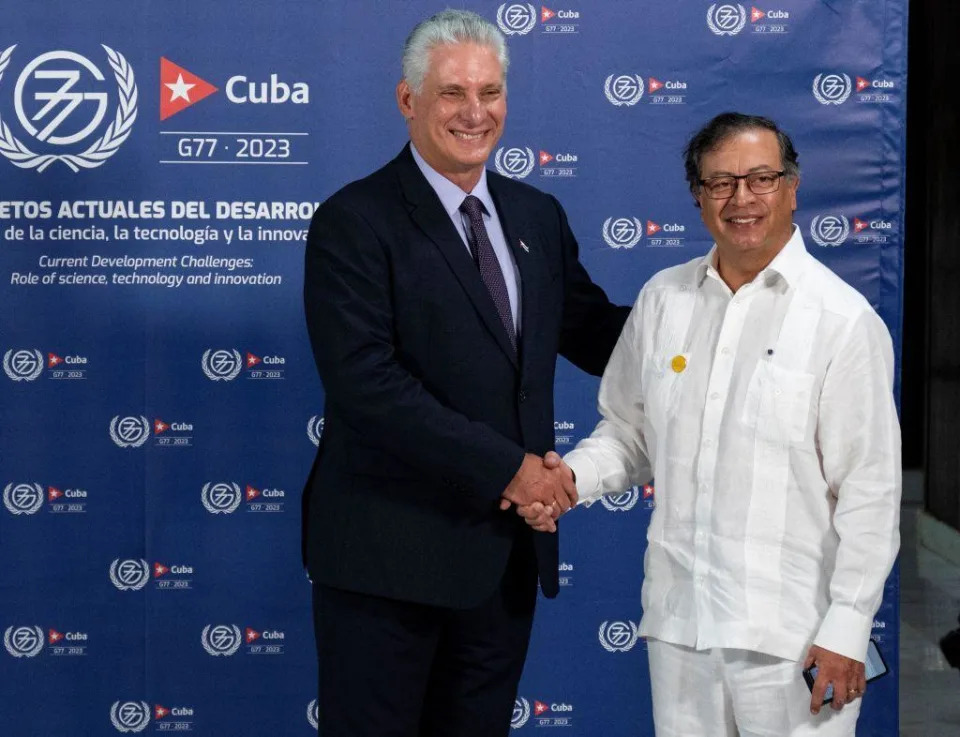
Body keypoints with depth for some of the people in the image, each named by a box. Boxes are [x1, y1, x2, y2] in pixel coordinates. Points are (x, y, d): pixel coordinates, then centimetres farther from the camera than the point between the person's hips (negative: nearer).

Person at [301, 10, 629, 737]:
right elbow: (365, 384, -20)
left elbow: (595, 335, 15)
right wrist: (505, 467, -21)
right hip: (391, 552, -6)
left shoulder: (538, 216, 10)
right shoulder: (355, 221, -11)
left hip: (508, 552, 6)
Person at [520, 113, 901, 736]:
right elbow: (629, 431, 16)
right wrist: (570, 477, -4)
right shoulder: (662, 299, 7)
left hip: (791, 635, -4)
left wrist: (847, 626, -11)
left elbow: (870, 491, -8)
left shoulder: (844, 319, -7)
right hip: (679, 618, 4)